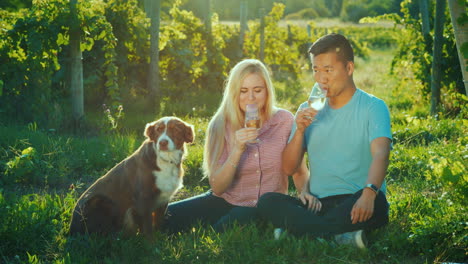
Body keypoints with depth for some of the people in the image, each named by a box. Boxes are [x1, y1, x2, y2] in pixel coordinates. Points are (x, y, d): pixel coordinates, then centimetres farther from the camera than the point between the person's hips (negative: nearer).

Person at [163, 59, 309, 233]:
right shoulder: (221, 125, -5)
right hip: (225, 201, 2)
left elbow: (300, 172, 5)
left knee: (221, 231, -34)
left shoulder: (284, 120, -5)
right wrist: (237, 150, -24)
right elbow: (217, 187, -10)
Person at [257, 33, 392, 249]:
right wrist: (300, 130, -8)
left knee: (375, 204, -37)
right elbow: (289, 168, 9)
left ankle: (299, 230, -30)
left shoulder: (372, 107, 2)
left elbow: (380, 154, -17)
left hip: (355, 205, -3)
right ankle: (340, 236, -35)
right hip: (318, 205, 4)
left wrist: (369, 192, -37)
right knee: (267, 201, -24)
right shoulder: (308, 111, 15)